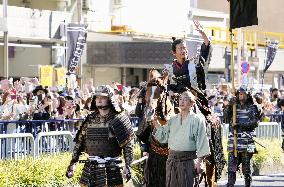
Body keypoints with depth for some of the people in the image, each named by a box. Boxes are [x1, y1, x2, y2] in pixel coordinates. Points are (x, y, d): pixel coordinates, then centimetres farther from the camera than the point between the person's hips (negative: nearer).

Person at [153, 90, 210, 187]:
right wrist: (156, 123, 1)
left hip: (188, 160, -5)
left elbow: (201, 140, -5)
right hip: (172, 159, 5)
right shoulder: (173, 120, 15)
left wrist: (199, 161, -11)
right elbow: (164, 137, 11)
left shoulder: (197, 119, -2)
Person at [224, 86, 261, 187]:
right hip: (233, 140, 2)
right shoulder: (234, 106, 12)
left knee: (246, 166, 4)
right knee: (232, 166, -6)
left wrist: (240, 124, -14)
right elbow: (226, 119, 3)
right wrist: (228, 107, -10)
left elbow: (255, 122, -5)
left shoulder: (252, 107, 5)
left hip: (247, 140, -1)